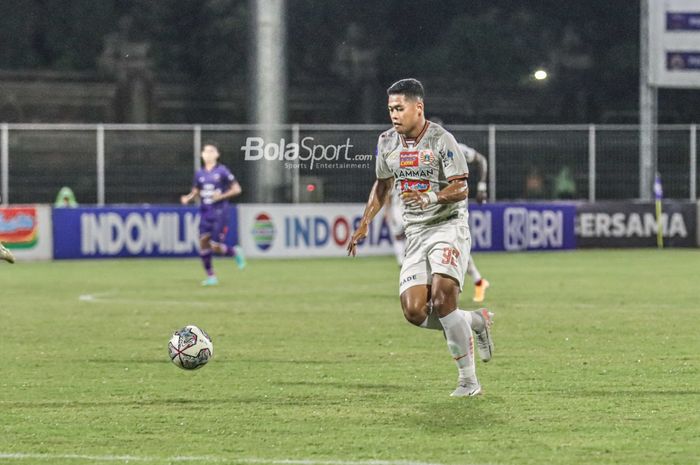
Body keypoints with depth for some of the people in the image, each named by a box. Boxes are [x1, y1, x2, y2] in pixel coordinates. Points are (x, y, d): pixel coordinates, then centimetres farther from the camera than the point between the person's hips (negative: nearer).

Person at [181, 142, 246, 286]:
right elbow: (195, 192, 17)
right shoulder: (199, 174, 10)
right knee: (203, 243, -6)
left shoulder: (222, 171, -4)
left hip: (219, 214, -5)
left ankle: (235, 252, 21)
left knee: (216, 247, -11)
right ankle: (211, 277, 5)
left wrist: (221, 196, -17)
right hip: (205, 213, 5)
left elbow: (236, 189, -3)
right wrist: (187, 198, -5)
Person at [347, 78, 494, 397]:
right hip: (415, 234, 6)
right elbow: (383, 185, 22)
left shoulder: (441, 140, -11)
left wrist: (433, 196, -32)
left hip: (449, 226, -6)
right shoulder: (387, 143, 7)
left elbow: (461, 189, -14)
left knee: (442, 300, -22)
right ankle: (476, 321, 15)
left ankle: (469, 380, -10)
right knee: (414, 312, -11)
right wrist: (364, 225, 16)